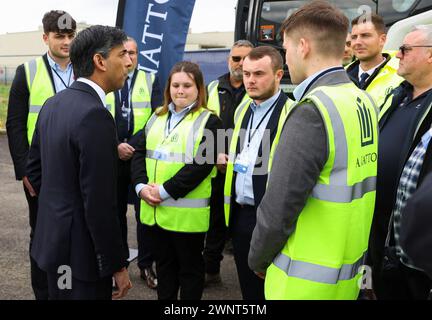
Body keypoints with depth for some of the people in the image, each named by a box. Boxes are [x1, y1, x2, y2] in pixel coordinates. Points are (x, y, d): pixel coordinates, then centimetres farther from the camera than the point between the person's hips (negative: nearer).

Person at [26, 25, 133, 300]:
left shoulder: (53, 104, 4)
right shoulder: (95, 115, -24)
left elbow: (34, 168, 14)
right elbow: (99, 203, -25)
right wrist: (118, 264, -16)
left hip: (52, 236, 9)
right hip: (81, 248, -9)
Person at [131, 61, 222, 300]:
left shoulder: (209, 122, -6)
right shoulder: (157, 117, 12)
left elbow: (201, 164, -16)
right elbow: (139, 153, 7)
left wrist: (165, 191, -19)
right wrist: (141, 186, -10)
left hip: (187, 212, -5)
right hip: (155, 209, 6)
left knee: (190, 266, 11)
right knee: (163, 263, 19)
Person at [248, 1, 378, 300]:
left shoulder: (312, 112, -24)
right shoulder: (365, 102, 2)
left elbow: (279, 207, -22)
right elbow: (352, 183, 7)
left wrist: (258, 258, -5)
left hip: (306, 282, -7)